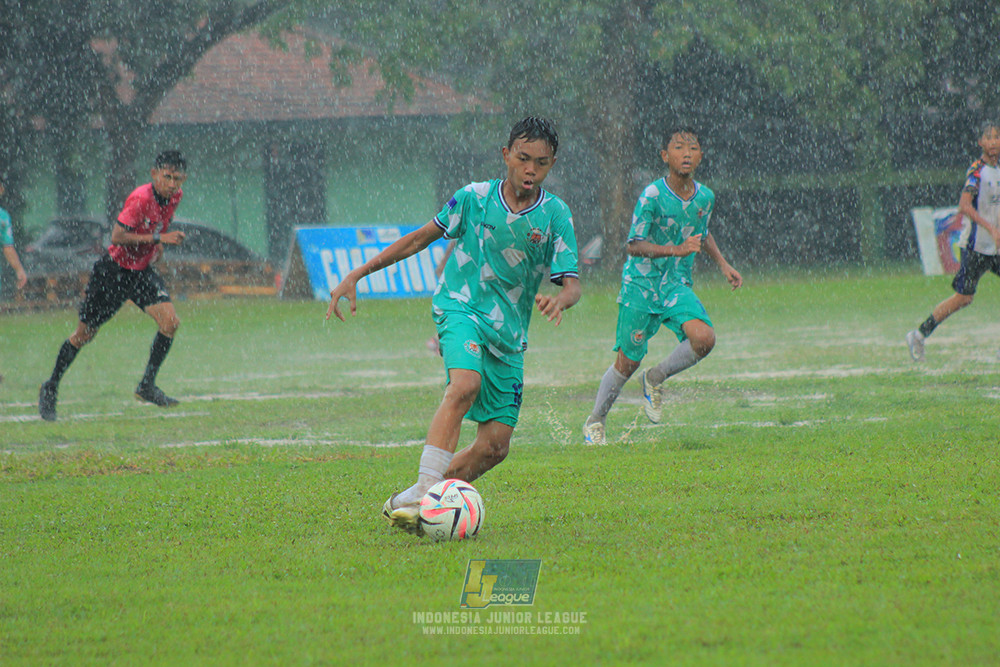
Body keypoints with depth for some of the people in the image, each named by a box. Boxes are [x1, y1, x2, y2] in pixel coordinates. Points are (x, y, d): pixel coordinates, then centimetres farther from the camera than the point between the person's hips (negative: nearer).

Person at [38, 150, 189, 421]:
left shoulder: (174, 196, -3)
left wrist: (159, 246, 7)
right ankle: (51, 387, 23)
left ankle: (147, 386, -3)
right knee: (85, 333, 4)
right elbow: (117, 236, -31)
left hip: (143, 271, 6)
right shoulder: (141, 199, -26)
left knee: (170, 322, -15)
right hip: (114, 271, -6)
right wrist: (158, 239, -31)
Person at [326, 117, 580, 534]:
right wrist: (355, 276, 5)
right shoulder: (474, 198, -4)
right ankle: (422, 490, -40)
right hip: (461, 308, -3)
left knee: (495, 445, -3)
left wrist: (558, 301, -34)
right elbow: (420, 239, 7)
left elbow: (572, 285, -8)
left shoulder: (555, 215, -3)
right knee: (465, 385, -34)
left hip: (509, 333, 3)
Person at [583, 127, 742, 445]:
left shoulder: (705, 197, 1)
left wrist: (723, 264, 16)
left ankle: (655, 379, 5)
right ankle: (595, 422, 24)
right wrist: (676, 250, -30)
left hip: (677, 286, 4)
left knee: (704, 338, -22)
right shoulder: (653, 195, -16)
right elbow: (634, 246, -19)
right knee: (627, 362, 2)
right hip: (641, 286, -4)